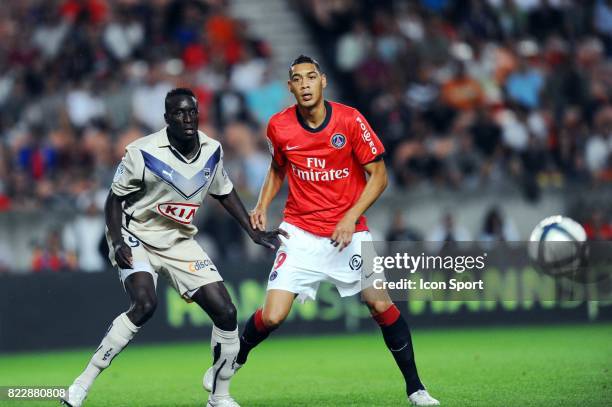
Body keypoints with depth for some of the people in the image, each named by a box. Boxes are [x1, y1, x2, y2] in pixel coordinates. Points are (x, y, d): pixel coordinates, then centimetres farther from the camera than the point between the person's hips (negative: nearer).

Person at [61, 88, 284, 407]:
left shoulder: (212, 151, -3)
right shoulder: (143, 153, -19)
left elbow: (224, 192, 15)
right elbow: (115, 198, -8)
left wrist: (253, 232, 12)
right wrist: (117, 242, -21)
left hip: (179, 243, 6)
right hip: (137, 239, -6)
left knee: (225, 312, -5)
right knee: (144, 304, -31)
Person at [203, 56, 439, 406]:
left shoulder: (350, 120, -11)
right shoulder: (279, 126, -4)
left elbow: (379, 176, -6)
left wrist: (351, 217, -16)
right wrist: (263, 206, 3)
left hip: (349, 231, 0)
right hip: (300, 231, 1)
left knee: (381, 305, -6)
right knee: (272, 317, -11)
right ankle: (232, 363, 18)